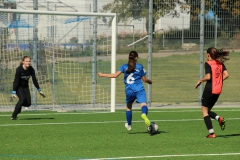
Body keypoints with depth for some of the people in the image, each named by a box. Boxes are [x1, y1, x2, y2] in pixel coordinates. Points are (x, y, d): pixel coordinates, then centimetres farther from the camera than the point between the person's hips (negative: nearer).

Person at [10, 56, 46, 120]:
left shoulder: (31, 69, -12)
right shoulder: (19, 69, -24)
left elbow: (34, 80, -4)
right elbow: (16, 81, -25)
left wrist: (39, 90, -1)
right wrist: (13, 92, -28)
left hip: (25, 86, 5)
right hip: (18, 87, -5)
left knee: (28, 103, -8)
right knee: (22, 98, -27)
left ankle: (18, 105, 27)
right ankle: (13, 116, -18)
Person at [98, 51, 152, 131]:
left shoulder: (124, 67, 10)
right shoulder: (140, 66, 9)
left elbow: (115, 75, 2)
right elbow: (144, 79, 13)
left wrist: (103, 75, 13)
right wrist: (149, 81, 36)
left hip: (129, 90, 2)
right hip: (139, 89, -2)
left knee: (128, 107, 24)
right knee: (143, 103, -20)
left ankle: (129, 125, 33)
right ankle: (144, 114, -55)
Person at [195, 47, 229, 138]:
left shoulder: (208, 64, -9)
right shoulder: (220, 63, 9)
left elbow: (208, 77, -19)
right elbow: (226, 75, 2)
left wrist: (200, 81, -2)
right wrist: (218, 81, 14)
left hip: (209, 90, -7)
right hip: (218, 90, 7)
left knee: (204, 111, 3)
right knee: (208, 111, 20)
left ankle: (211, 133, -5)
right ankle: (219, 118, -9)